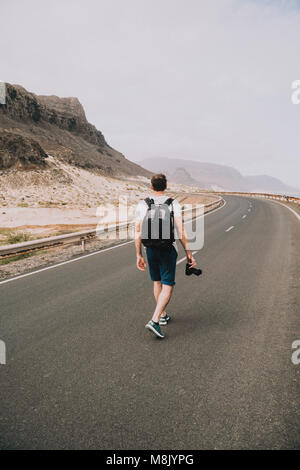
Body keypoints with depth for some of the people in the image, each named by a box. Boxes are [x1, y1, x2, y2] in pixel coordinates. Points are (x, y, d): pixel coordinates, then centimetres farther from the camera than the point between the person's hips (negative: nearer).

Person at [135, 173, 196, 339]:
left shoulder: (142, 205, -2)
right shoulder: (173, 204, -7)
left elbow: (137, 233, -4)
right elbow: (181, 230, -15)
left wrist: (139, 255, 3)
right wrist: (188, 252, -11)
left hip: (150, 249, 3)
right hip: (168, 250, -3)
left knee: (157, 282, 21)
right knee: (167, 286, 0)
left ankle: (163, 315, 33)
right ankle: (154, 321, -14)